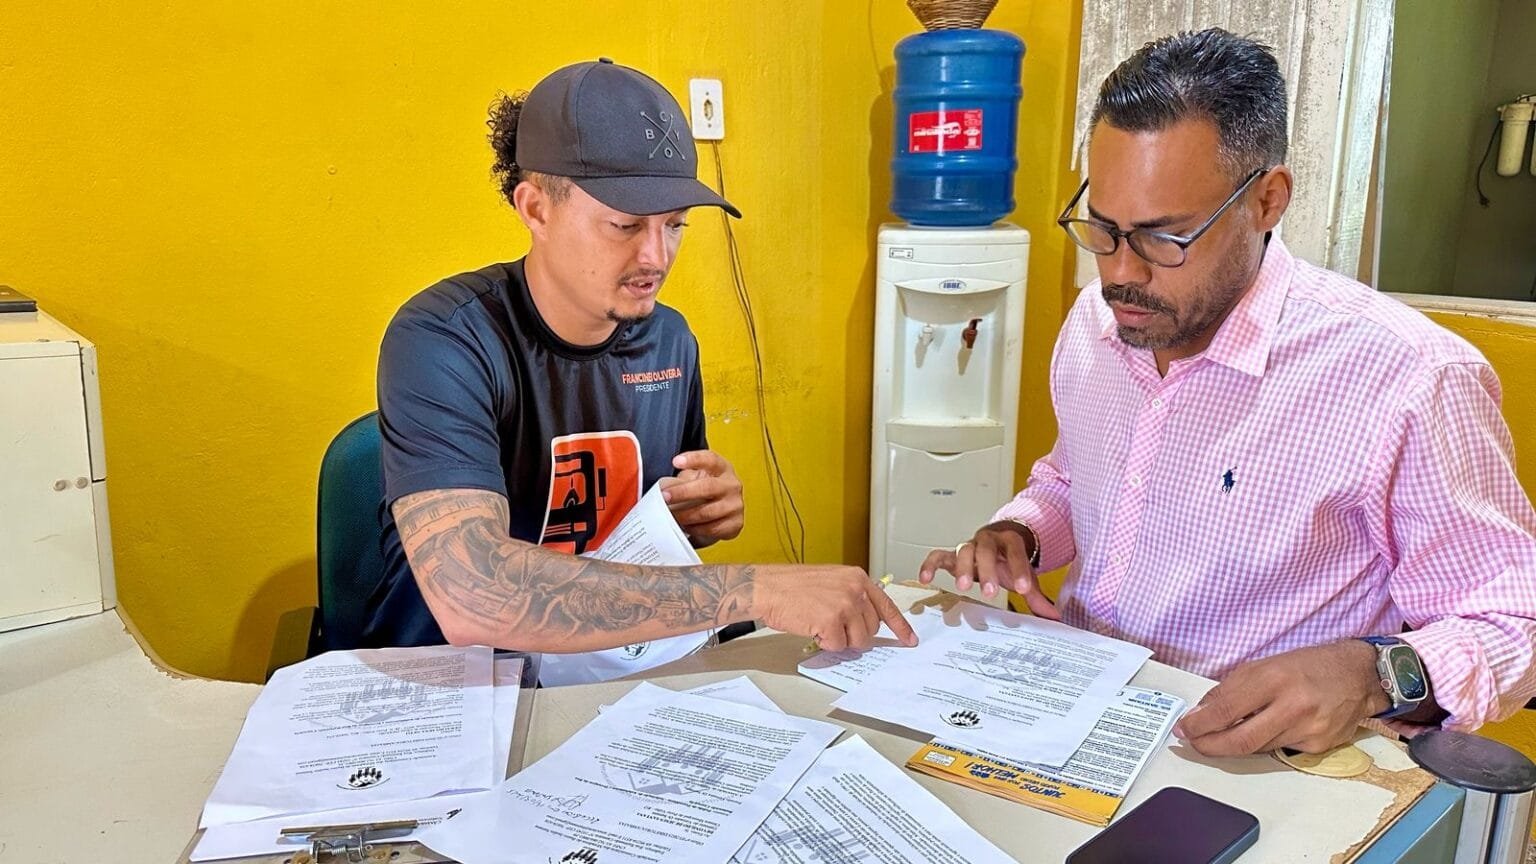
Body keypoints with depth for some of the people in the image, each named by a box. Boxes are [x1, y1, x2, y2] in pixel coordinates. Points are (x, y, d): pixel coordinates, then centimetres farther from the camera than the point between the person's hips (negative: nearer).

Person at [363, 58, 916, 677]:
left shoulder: (669, 340, -1)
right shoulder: (441, 342, -19)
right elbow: (468, 596, -33)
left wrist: (707, 514, -8)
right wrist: (755, 589, -34)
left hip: (616, 675, 4)